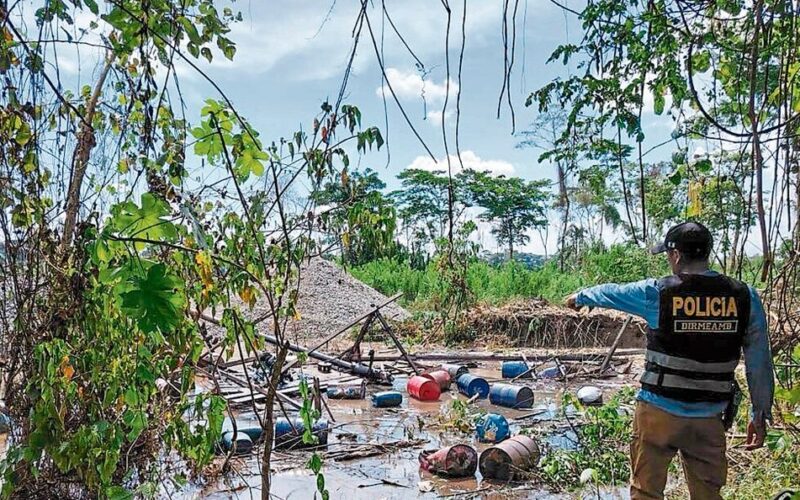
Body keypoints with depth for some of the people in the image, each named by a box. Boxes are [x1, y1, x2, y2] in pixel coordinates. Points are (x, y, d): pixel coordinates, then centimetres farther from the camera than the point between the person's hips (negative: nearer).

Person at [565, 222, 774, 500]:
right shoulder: (744, 297, -4)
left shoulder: (656, 293, -10)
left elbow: (609, 293, 8)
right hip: (710, 416, 3)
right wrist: (761, 414, 11)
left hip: (659, 411, -3)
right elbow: (760, 363, 1)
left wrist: (581, 296, 29)